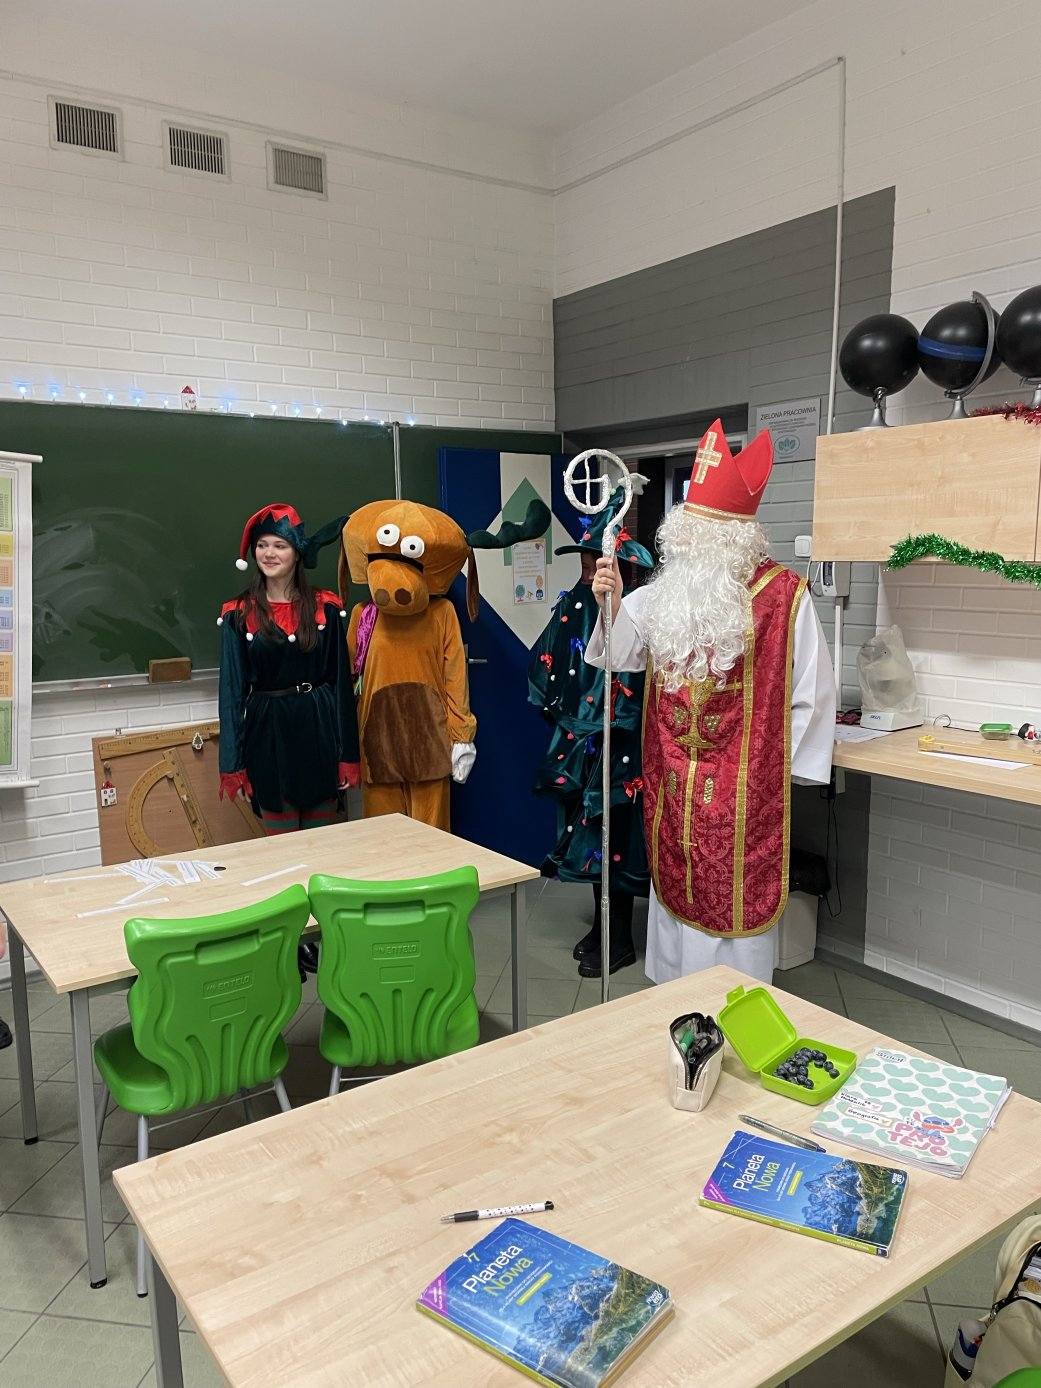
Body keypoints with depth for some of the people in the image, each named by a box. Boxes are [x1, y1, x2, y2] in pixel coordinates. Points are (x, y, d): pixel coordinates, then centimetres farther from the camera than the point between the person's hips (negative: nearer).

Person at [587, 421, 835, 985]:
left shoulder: (783, 594, -10)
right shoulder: (665, 591, 5)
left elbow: (811, 690, -6)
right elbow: (624, 653, 4)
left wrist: (785, 765, -3)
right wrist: (611, 605, -15)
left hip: (742, 791, -5)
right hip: (672, 786, 5)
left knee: (735, 902, 5)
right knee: (674, 891, 17)